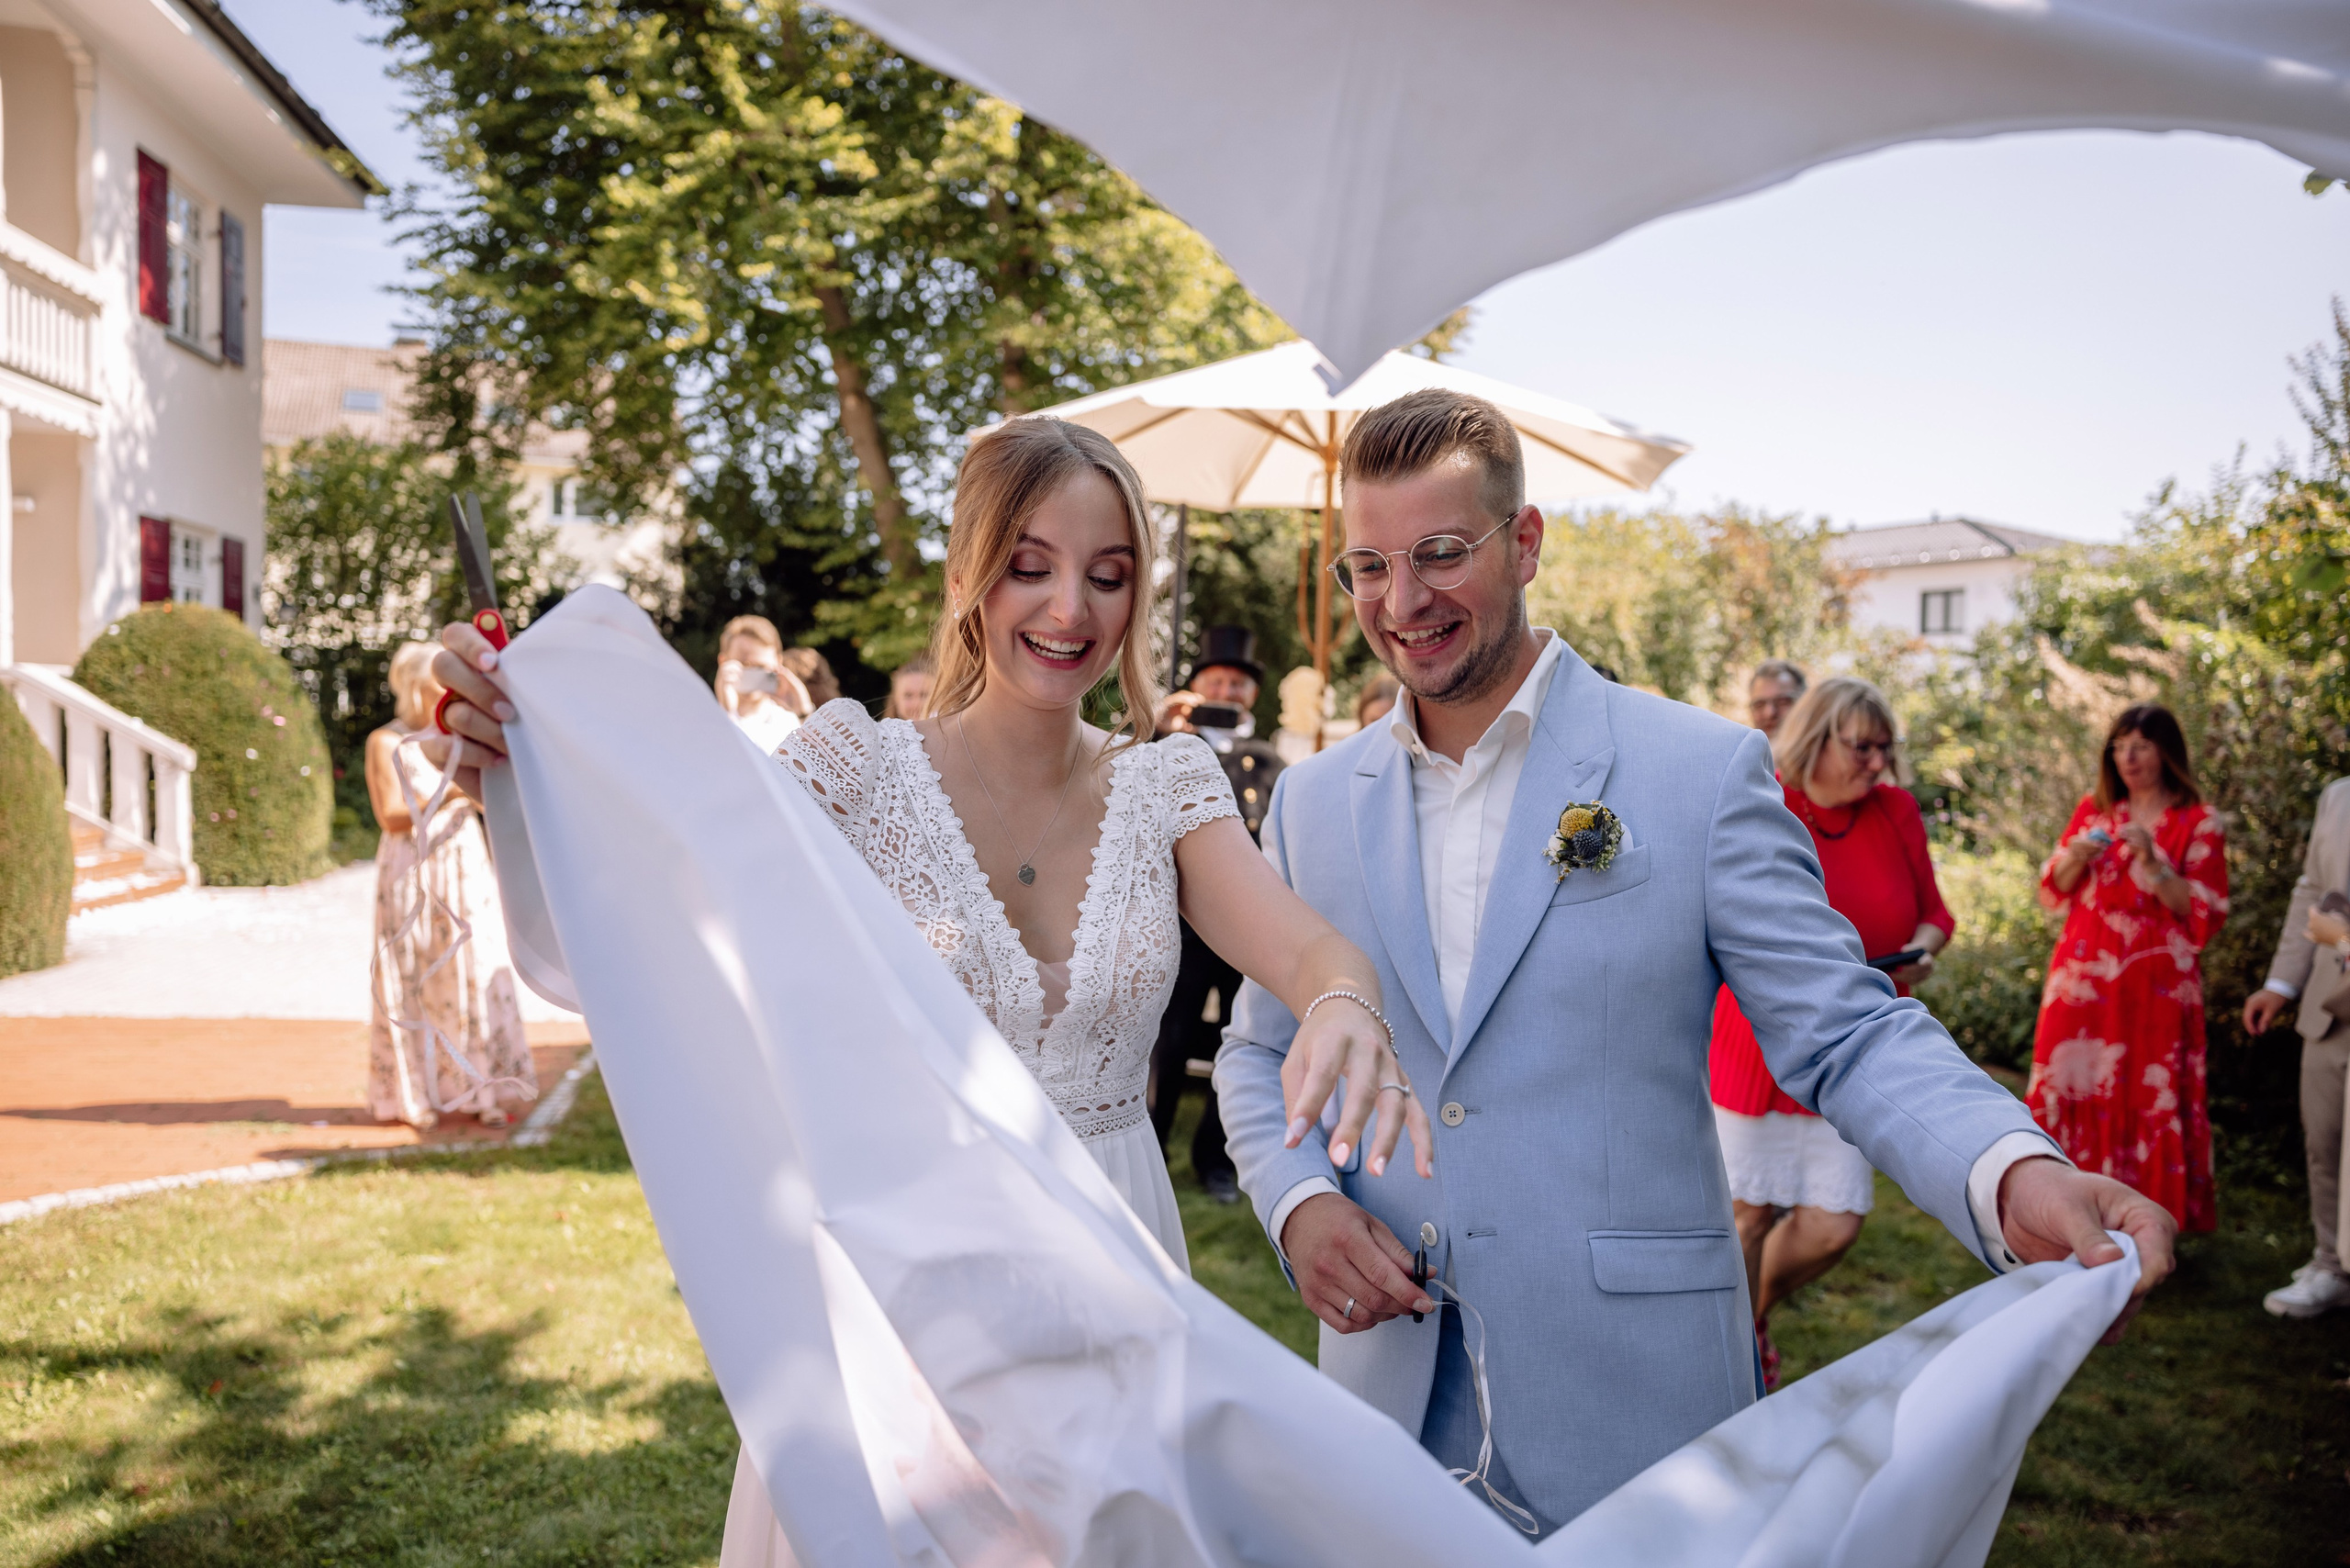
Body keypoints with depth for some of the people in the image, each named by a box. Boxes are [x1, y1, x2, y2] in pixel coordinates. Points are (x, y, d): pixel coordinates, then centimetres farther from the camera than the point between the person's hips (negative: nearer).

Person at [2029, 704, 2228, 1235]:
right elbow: (2054, 891, 12)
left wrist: (2152, 864, -19)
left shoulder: (2197, 822, 0)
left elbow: (2204, 912, -6)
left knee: (2146, 1096, -3)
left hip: (2152, 986, -3)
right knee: (2075, 1089, 1)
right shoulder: (2093, 809, 10)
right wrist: (2075, 857, -8)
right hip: (2083, 981, 3)